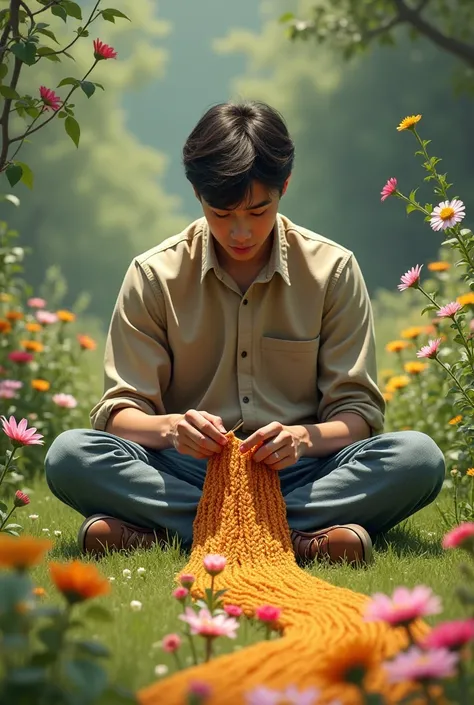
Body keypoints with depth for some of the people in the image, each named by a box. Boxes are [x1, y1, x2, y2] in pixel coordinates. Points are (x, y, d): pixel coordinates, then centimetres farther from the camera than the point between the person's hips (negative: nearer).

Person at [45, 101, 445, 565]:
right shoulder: (154, 276, 2)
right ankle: (303, 539, -33)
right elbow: (119, 413, 0)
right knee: (69, 455, -28)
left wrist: (307, 436, -22)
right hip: (187, 474, 0)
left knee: (419, 457, -28)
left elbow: (358, 412, 1)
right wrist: (170, 427, -24)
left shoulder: (333, 270, 3)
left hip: (296, 473, 0)